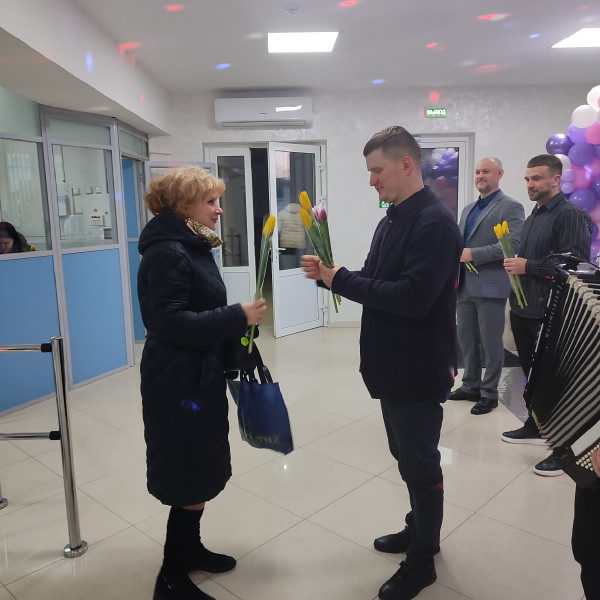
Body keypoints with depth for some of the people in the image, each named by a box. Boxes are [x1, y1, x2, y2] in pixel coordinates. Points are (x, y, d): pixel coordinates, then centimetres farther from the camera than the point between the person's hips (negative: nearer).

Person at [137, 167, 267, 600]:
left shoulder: (194, 247, 12)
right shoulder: (167, 253, -17)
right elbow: (168, 321, -25)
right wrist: (237, 318, -23)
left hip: (200, 375, 9)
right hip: (179, 381, -9)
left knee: (203, 471, 19)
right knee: (191, 480, 0)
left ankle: (189, 547, 38)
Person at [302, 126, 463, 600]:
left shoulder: (434, 223, -19)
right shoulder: (393, 219, 10)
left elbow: (411, 297, -28)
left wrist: (341, 280, -21)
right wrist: (331, 273, -6)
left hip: (419, 371, -9)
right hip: (392, 365, 9)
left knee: (420, 464, 7)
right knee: (407, 455, 22)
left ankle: (421, 561, 27)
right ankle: (420, 530, 43)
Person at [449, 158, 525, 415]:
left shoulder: (511, 207, -5)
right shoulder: (468, 209, 19)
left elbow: (514, 245, -18)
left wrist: (473, 254, -20)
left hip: (490, 286, -7)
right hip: (465, 285, 7)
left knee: (491, 343, 3)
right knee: (466, 338, 14)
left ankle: (489, 393, 15)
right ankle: (471, 385, 28)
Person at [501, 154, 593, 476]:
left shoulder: (571, 215, -11)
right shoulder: (532, 218, 17)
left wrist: (528, 266, -19)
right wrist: (515, 264, 8)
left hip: (550, 313, -8)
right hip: (523, 310, 8)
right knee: (532, 373, 17)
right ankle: (535, 427, 33)